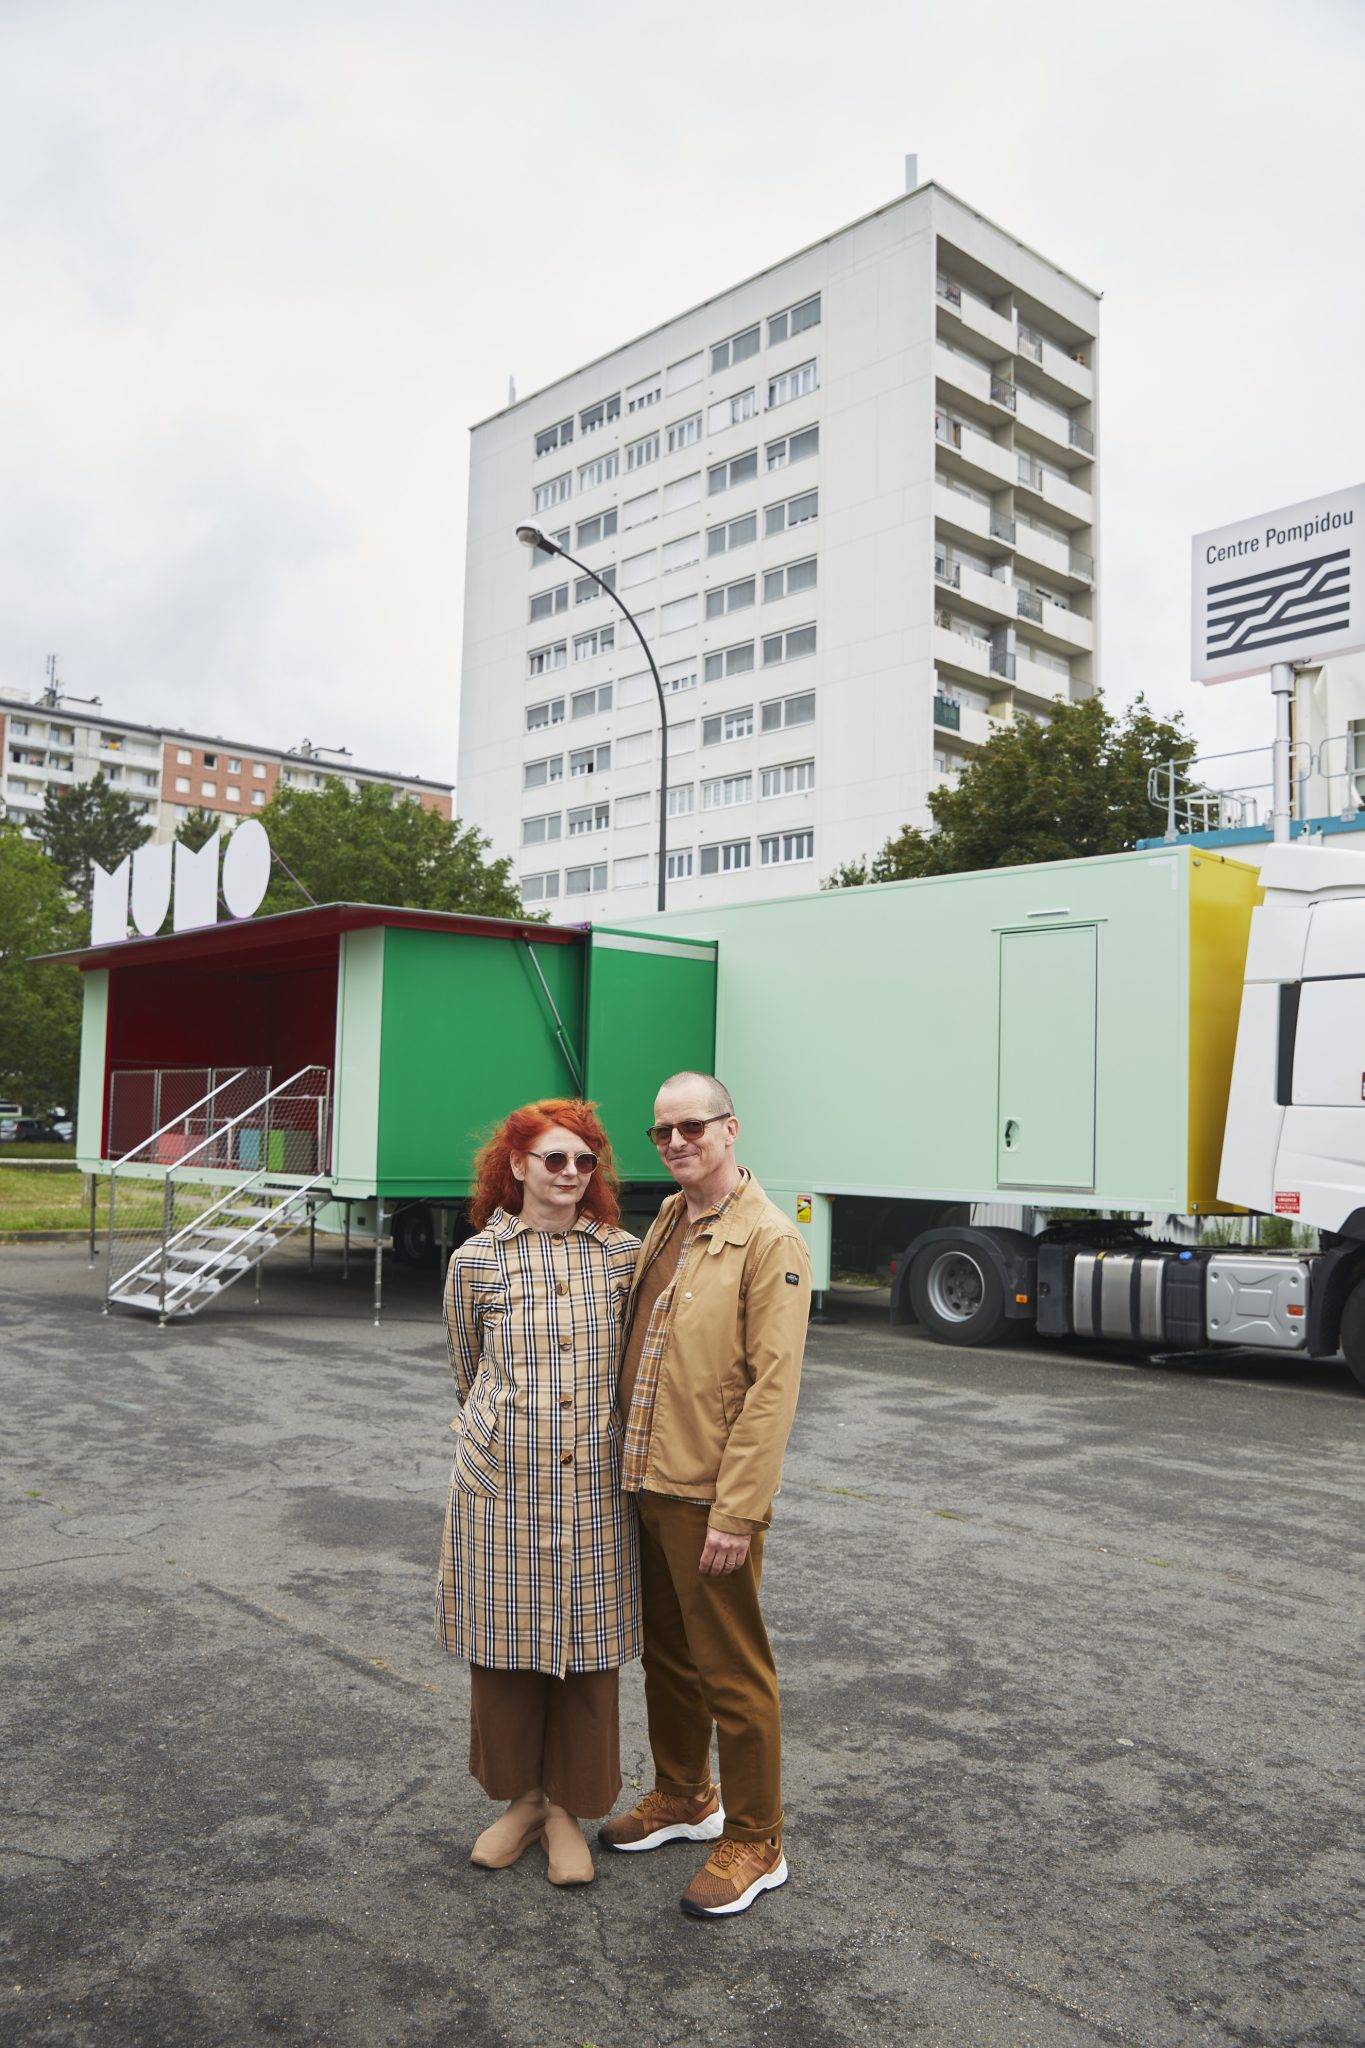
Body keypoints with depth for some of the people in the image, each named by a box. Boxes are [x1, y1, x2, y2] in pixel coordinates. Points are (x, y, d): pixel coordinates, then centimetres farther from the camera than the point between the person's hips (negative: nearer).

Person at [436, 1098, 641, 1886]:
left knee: (588, 1651, 8)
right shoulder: (476, 1261, -3)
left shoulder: (623, 1254, -1)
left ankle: (569, 1807, 28)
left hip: (594, 1489, 1)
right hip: (503, 1487, 0)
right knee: (507, 1646, 10)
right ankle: (521, 1796, 32)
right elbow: (468, 1374, 11)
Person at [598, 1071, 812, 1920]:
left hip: (711, 1498, -8)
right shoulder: (665, 1223, 10)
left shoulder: (769, 1239, -15)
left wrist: (737, 1512, -20)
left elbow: (772, 1385, -18)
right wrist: (633, 1464, 12)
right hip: (648, 1483, 8)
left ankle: (755, 1844, 23)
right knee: (666, 1656, 22)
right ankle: (683, 1796, 41)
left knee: (733, 1674, 6)